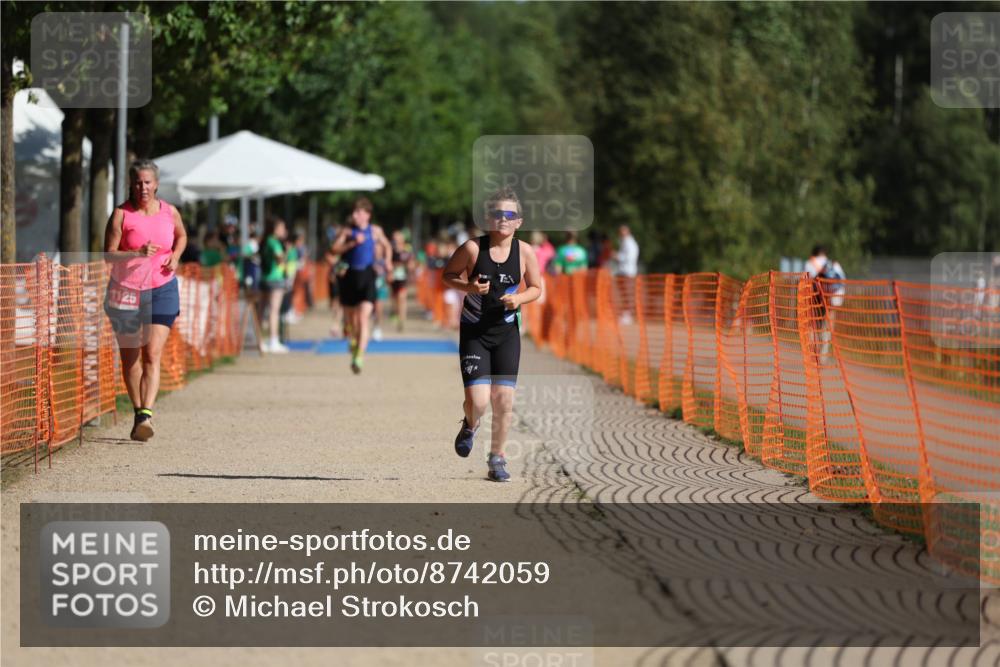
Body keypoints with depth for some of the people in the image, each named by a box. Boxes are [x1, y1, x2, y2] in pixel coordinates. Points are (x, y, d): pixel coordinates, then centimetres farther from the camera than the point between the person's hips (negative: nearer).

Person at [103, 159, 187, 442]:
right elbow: (108, 255, -11)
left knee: (152, 355, -13)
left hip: (162, 291, 0)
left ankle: (146, 416, -23)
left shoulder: (170, 213, 2)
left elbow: (181, 236, 24)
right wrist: (138, 253, -26)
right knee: (130, 358, 8)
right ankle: (138, 411, 26)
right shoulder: (121, 214, -6)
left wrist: (175, 256, 4)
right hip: (126, 291, 0)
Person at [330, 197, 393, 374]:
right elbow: (334, 250, -11)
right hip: (349, 276, 1)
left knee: (364, 317, -16)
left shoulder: (375, 231, 8)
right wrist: (353, 243, -20)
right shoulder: (347, 232, 2)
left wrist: (388, 261, 10)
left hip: (367, 276, -1)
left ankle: (359, 357, -23)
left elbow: (387, 246, 26)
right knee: (351, 318, 13)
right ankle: (354, 343, 44)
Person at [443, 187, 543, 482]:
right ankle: (469, 426, 27)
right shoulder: (473, 248, -12)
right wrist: (467, 286, -19)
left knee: (504, 399, -1)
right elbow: (448, 275, 1)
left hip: (507, 333, 2)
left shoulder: (525, 252, -5)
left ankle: (497, 457, 19)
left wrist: (519, 298, -13)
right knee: (478, 401, -11)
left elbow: (536, 288, 7)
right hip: (474, 332, -2)